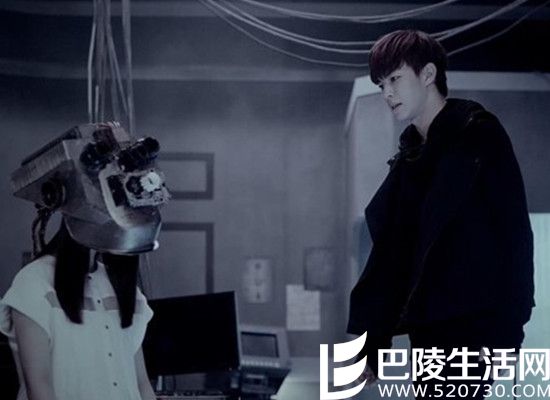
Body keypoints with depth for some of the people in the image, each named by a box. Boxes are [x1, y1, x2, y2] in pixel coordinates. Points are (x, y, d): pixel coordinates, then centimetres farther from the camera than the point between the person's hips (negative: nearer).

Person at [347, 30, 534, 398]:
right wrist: (370, 339, 12)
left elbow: (512, 232, -10)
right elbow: (391, 250, 16)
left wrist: (508, 326, -17)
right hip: (428, 325, 7)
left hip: (473, 322, -7)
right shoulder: (411, 155, 17)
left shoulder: (478, 134, -3)